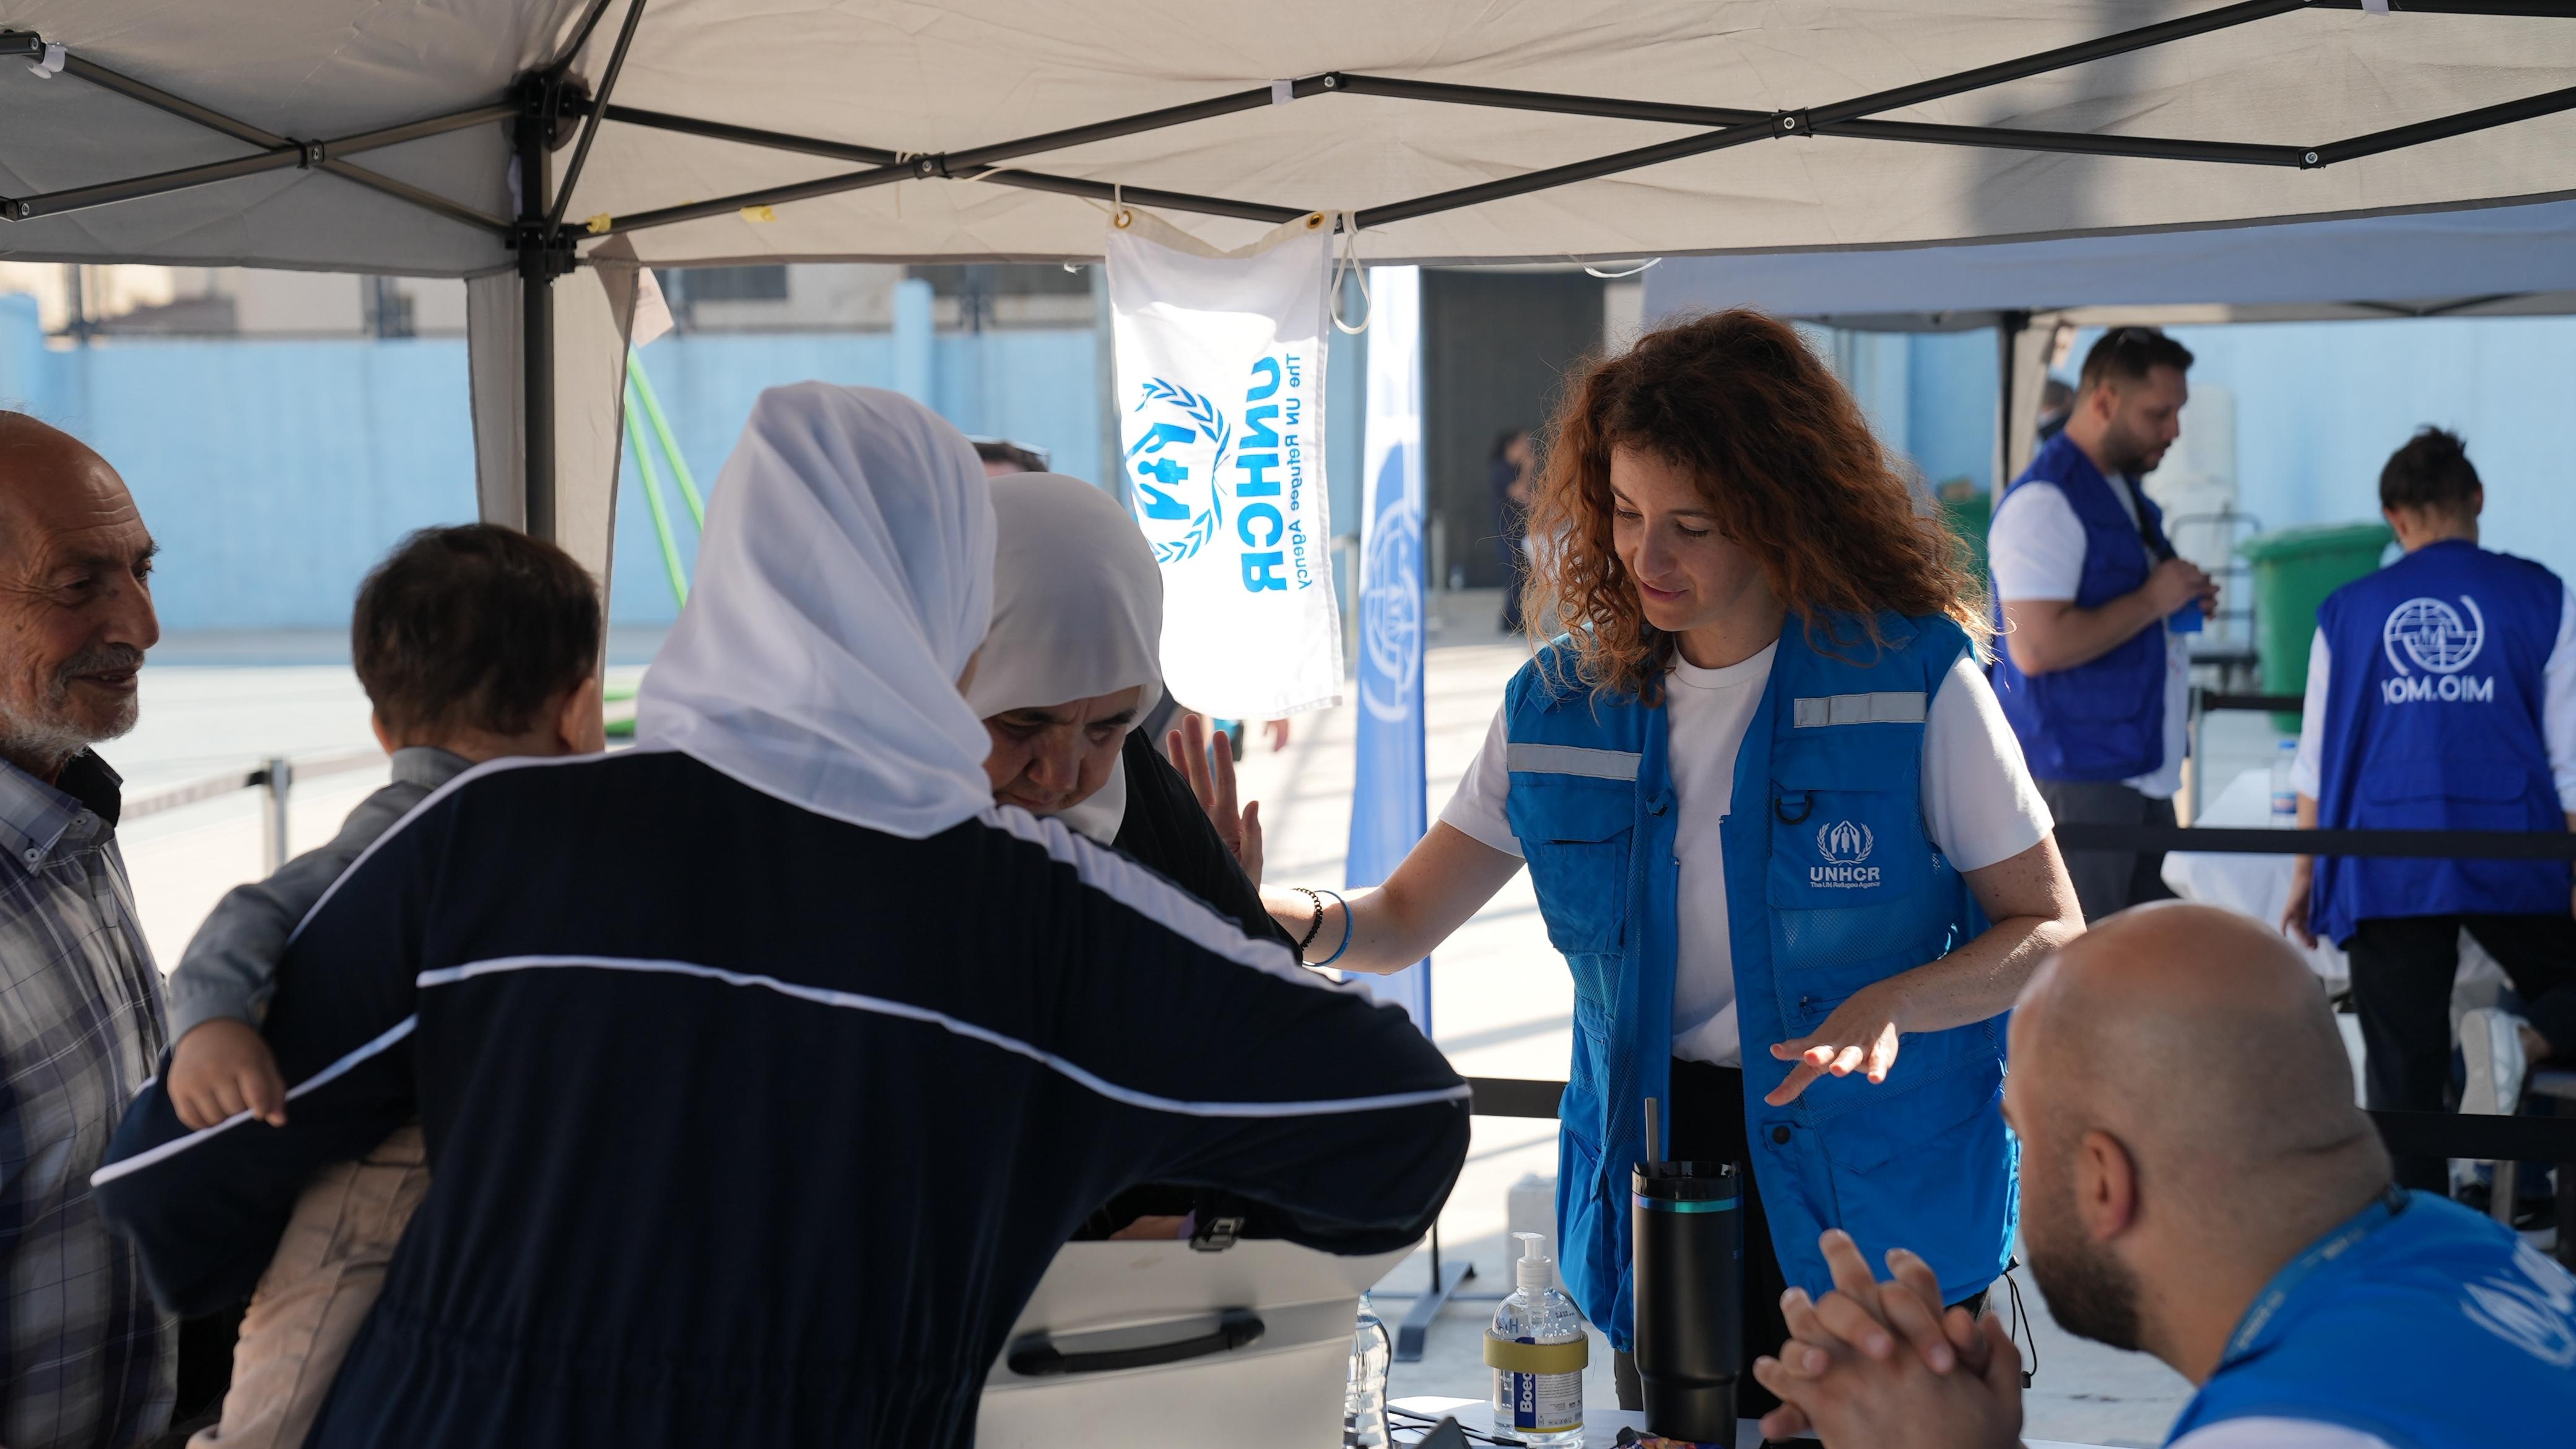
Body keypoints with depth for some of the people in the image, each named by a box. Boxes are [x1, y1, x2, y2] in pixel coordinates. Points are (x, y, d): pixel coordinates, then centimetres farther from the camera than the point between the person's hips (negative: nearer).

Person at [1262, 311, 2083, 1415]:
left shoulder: (1912, 677, -10)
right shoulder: (1563, 703, 0)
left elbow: (2051, 931, -5)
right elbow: (1402, 923, 4)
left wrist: (1895, 1004, -24)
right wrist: (1283, 917, -18)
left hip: (1877, 1213, -3)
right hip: (1650, 1200, 3)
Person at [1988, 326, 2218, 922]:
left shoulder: (2125, 490, 16)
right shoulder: (2043, 502, -16)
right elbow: (2036, 646, -25)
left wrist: (2184, 600, 9)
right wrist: (2152, 600, -16)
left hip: (2143, 772, 10)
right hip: (2076, 779, -10)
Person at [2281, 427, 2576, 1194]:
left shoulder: (2348, 611, 7)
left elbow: (2317, 763, 10)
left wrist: (2305, 872, 19)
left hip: (2387, 869, 2)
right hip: (2513, 863, -1)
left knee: (2403, 1072, 6)